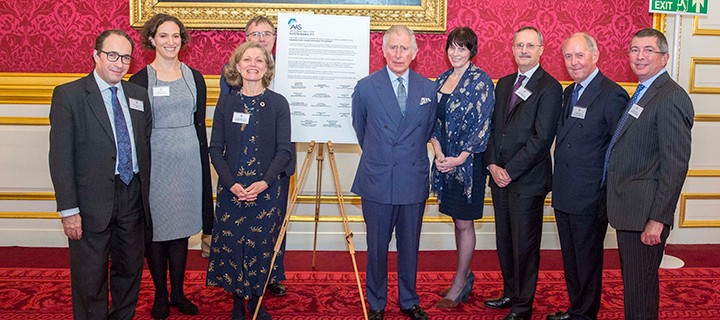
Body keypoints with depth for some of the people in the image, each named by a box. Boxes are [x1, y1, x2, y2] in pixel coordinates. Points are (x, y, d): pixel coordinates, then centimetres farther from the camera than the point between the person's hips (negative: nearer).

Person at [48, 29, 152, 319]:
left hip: (133, 197, 5)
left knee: (130, 272, 17)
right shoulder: (68, 95, -6)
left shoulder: (139, 95, 8)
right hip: (92, 203, -4)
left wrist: (145, 193, 7)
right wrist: (69, 210, -13)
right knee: (90, 280, 7)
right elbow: (60, 157, -10)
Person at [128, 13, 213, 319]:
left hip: (187, 160, 3)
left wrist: (204, 165, 8)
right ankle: (160, 295, 21)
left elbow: (200, 124, 10)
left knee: (181, 226, 11)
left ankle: (178, 292, 24)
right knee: (156, 228, 4)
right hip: (155, 160, -3)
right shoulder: (140, 79, -2)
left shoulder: (194, 77, 7)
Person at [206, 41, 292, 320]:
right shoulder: (226, 103, 4)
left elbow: (284, 150, -5)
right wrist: (231, 183, -12)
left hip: (267, 189, -1)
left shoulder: (278, 103, -1)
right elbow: (215, 148, 2)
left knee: (261, 245, 5)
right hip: (231, 189, 1)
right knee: (231, 244, 5)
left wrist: (264, 183, -16)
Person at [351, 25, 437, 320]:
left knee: (410, 246, 13)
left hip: (414, 180, 2)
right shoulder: (365, 87, -3)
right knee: (377, 248, 8)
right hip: (377, 182, -2)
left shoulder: (428, 89, 3)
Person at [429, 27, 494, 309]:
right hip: (445, 160, 6)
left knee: (464, 222, 2)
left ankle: (459, 283, 14)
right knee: (457, 220, 14)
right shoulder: (441, 80, 11)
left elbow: (482, 124, -12)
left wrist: (460, 158, -15)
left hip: (468, 161, -6)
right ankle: (465, 275, 28)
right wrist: (439, 153, -5)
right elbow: (433, 121, 10)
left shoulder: (481, 81, -8)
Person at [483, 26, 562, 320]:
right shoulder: (504, 84, 13)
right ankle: (510, 293, 33)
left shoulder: (549, 87, -9)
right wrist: (492, 164, -2)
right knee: (504, 240, 16)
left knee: (524, 245, 4)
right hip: (499, 176, 6)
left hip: (528, 180, -6)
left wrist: (510, 171, -15)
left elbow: (541, 138, -15)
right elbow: (493, 127, 12)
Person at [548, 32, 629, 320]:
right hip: (564, 195, 8)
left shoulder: (612, 95, -14)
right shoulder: (569, 92, 12)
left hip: (590, 198, -8)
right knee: (570, 258, 19)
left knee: (587, 261, 8)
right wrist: (557, 185, 11)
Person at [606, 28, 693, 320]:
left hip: (645, 212, -9)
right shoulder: (642, 94, 16)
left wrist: (658, 219, -21)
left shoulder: (671, 98, -14)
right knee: (632, 281, 19)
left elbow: (675, 164, -19)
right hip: (628, 209, 10)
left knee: (640, 284, 0)